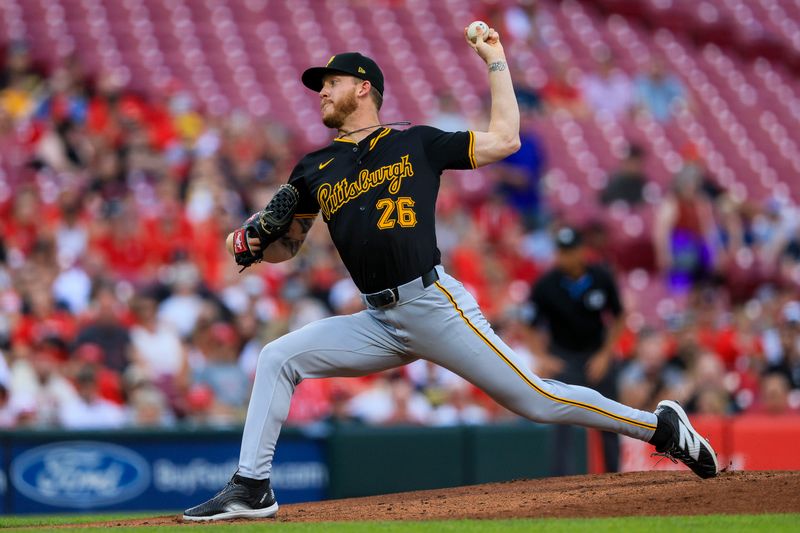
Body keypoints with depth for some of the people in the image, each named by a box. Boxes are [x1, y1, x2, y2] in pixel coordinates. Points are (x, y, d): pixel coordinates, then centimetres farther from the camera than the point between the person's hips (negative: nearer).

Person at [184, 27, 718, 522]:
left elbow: (505, 140, 6)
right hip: (380, 323, 5)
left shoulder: (417, 143, 5)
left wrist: (496, 61, 7)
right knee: (278, 358, -6)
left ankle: (660, 426, 3)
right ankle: (251, 488, -2)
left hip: (434, 305, -5)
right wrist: (252, 243, -2)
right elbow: (286, 247, 20)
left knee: (535, 398, -8)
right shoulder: (314, 170, 15)